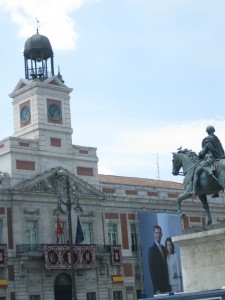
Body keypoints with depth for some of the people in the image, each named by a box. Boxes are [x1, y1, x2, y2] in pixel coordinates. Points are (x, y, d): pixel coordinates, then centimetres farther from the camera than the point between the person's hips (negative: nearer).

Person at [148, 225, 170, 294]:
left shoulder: (163, 248, 15)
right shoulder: (151, 249, -8)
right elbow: (151, 269, -12)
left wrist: (168, 285, 11)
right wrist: (156, 288, -16)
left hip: (165, 282, 7)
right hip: (158, 283, -7)